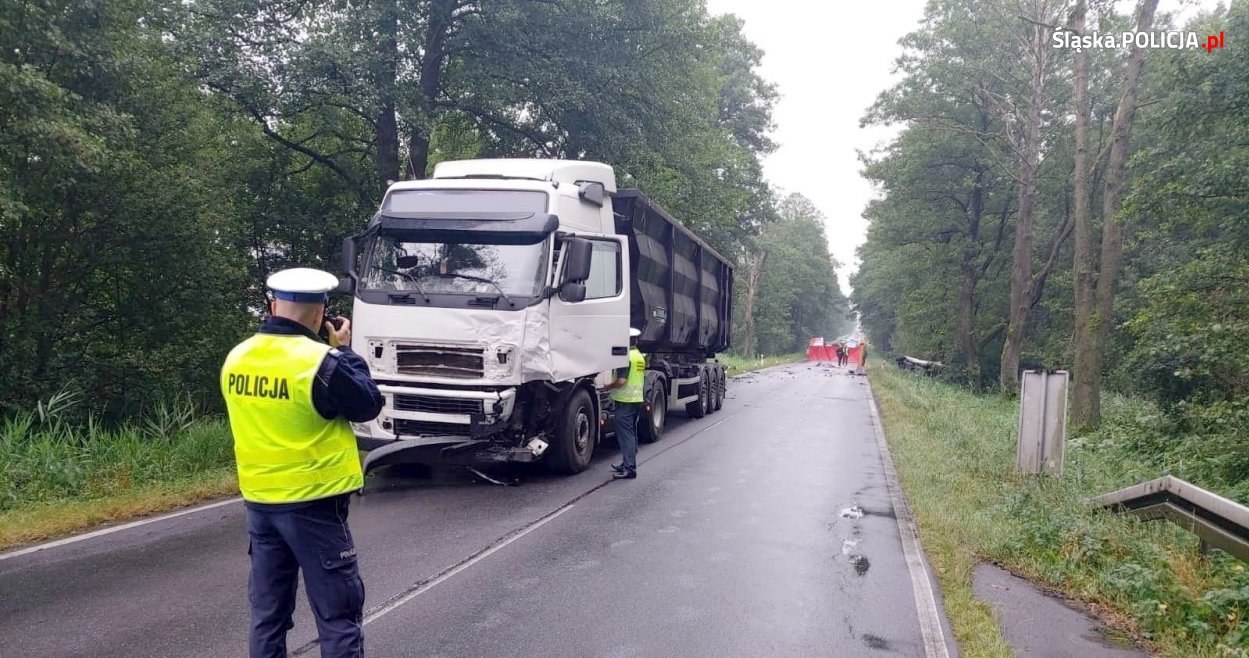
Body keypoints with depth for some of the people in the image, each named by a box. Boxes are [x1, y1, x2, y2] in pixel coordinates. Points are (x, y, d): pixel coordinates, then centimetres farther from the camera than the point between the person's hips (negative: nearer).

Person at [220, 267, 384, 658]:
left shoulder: (236, 359, 1)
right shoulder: (322, 362, -19)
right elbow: (369, 406, -7)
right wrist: (344, 351, 2)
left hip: (259, 502, 6)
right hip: (313, 504, -6)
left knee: (268, 614, 16)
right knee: (338, 614, 4)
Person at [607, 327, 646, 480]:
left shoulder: (626, 357, -17)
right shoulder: (640, 356, 12)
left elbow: (621, 381, -22)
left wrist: (608, 386, -8)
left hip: (625, 400, -9)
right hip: (638, 399, 9)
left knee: (625, 434, -8)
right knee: (632, 433, 17)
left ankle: (629, 468, -12)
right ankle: (628, 463, 26)